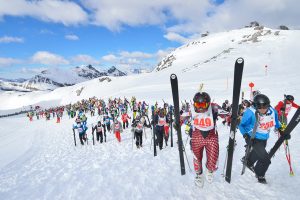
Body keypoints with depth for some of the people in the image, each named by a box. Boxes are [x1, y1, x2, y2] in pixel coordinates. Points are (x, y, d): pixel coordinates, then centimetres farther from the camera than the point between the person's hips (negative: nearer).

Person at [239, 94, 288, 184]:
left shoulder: (272, 111, -13)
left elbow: (276, 122, 10)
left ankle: (248, 162, 61)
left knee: (257, 153, 29)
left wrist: (282, 131, 4)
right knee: (265, 160, -11)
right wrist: (246, 136, -27)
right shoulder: (250, 113, -29)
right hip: (254, 139, -6)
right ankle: (260, 175, 19)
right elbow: (242, 125, -16)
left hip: (264, 138, 7)